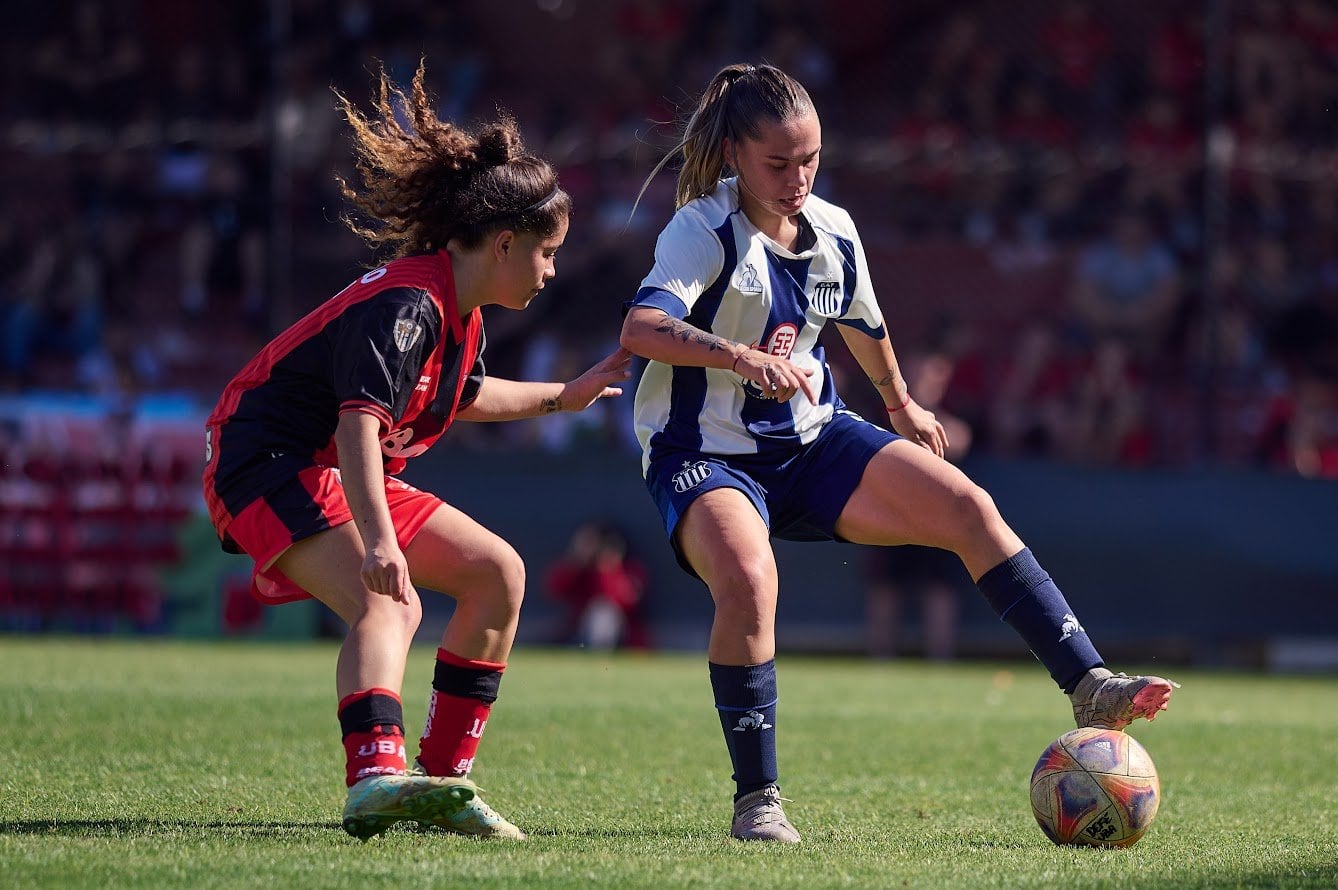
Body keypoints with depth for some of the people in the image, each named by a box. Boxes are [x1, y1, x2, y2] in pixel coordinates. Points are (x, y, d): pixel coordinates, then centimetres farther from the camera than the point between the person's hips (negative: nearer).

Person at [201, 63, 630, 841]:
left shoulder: (461, 312, 9)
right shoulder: (408, 303, -23)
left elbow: (461, 395, 33)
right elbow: (360, 419, -37)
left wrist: (562, 397, 37)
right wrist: (377, 538, -48)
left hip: (340, 476, 11)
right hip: (272, 465, -11)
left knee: (498, 572, 9)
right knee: (389, 606, -33)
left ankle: (442, 781, 9)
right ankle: (376, 777, -56)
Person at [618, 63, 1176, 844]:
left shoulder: (834, 232, 4)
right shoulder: (704, 231, -17)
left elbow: (864, 325, 26)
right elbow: (641, 327, -35)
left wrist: (901, 404, 40)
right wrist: (740, 357, -50)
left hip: (811, 442, 6)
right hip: (705, 455, -6)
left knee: (968, 508, -12)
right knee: (748, 580, -35)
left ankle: (1091, 689, -9)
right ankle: (757, 800, -19)